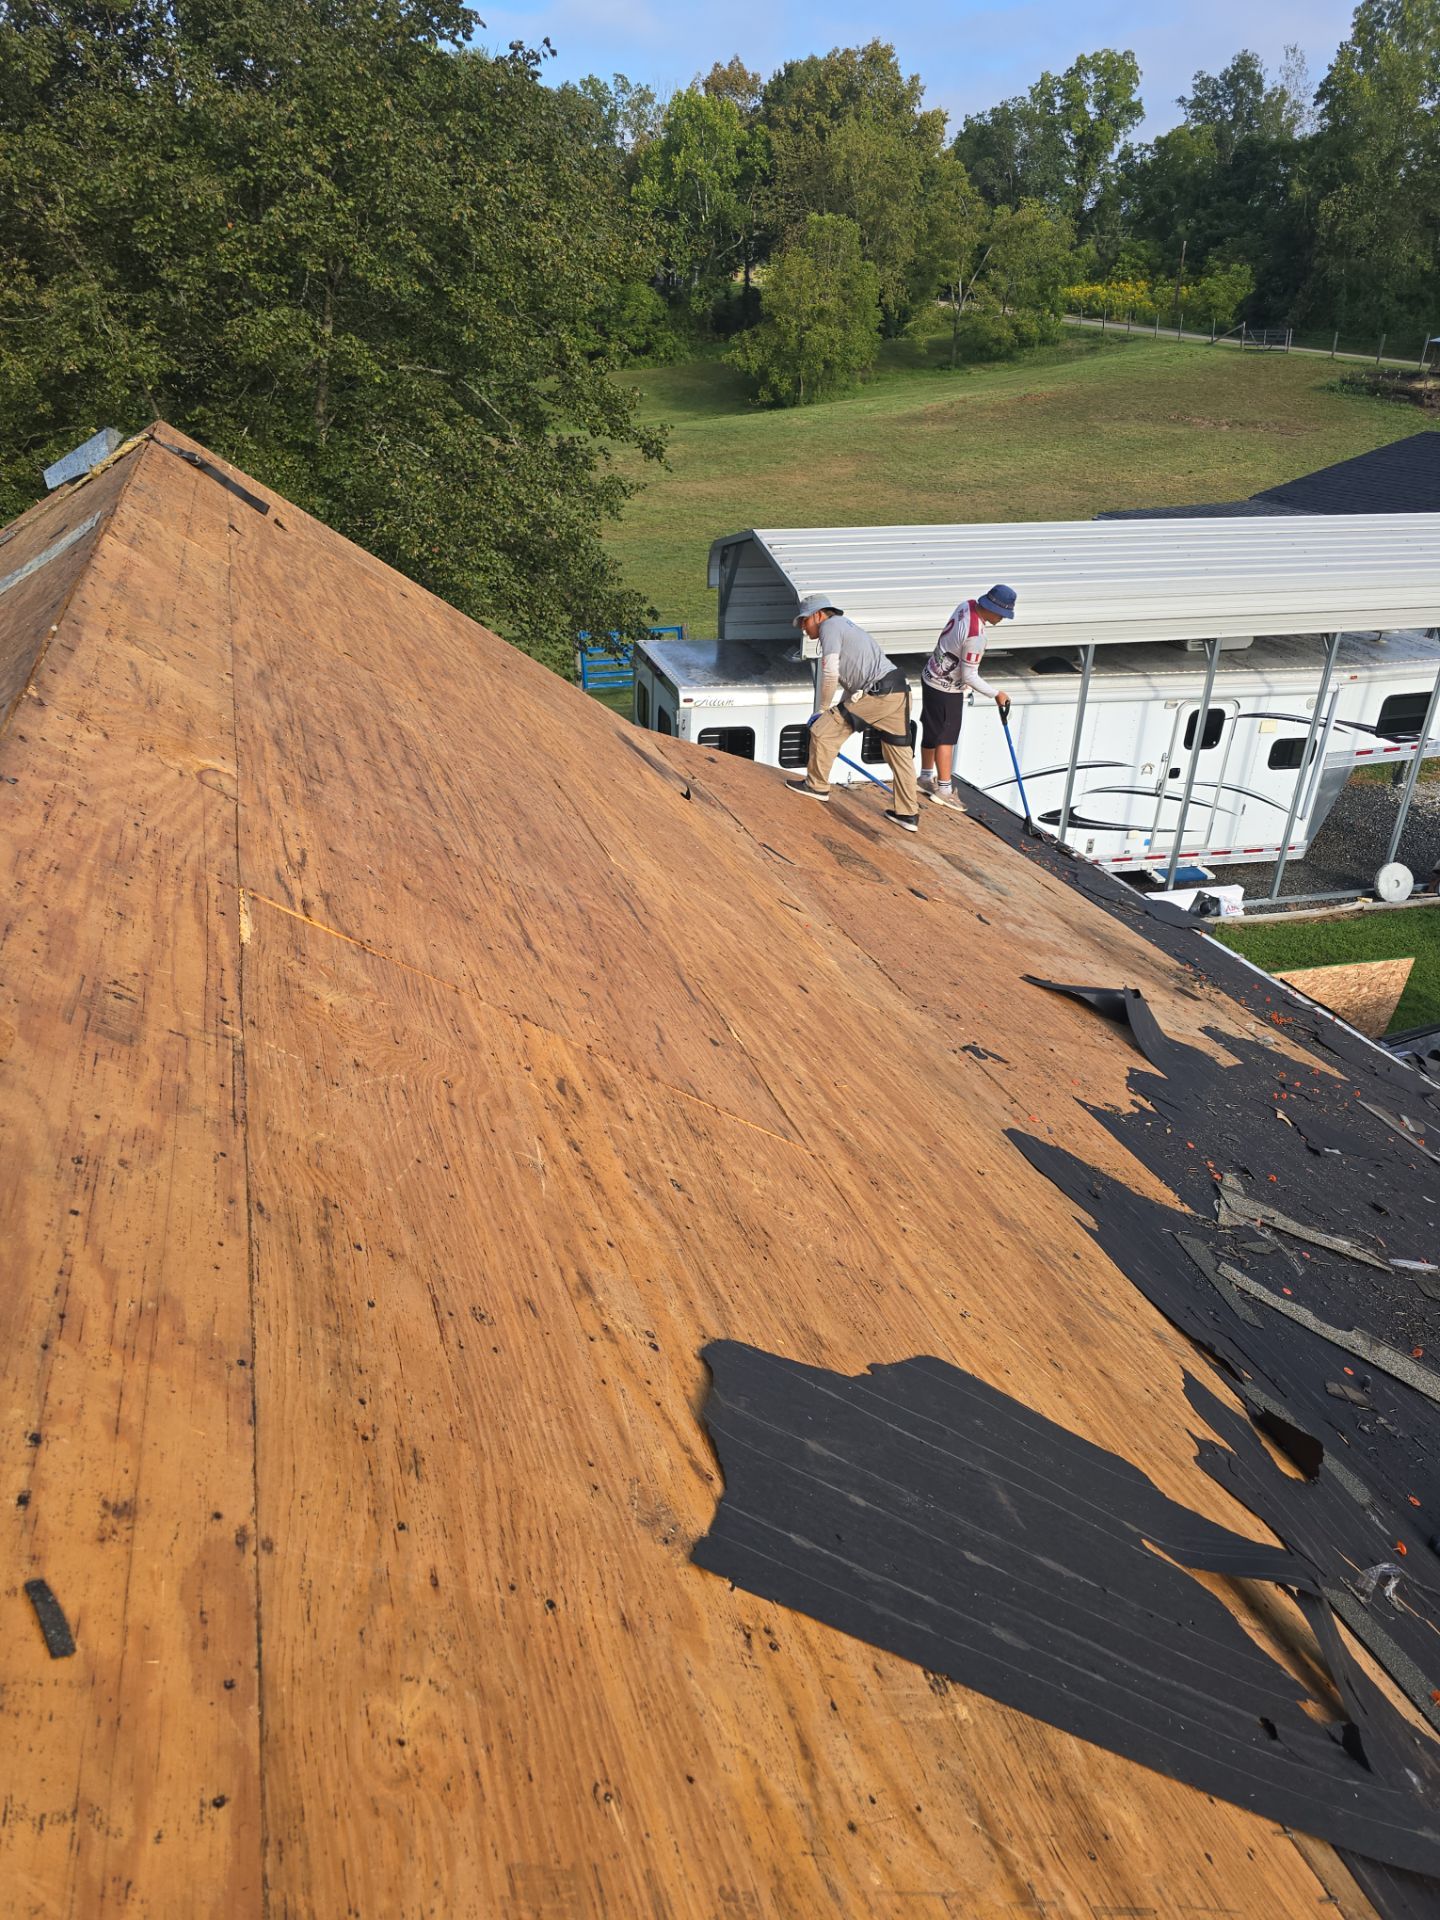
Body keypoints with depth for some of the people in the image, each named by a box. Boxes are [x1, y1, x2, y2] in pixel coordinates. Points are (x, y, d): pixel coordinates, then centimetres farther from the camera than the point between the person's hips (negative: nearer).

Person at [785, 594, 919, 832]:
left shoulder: (830, 626, -1)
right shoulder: (845, 625, 29)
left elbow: (830, 674, -11)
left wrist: (823, 710, 2)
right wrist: (839, 710, 32)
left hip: (877, 694, -10)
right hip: (898, 689, 10)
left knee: (822, 731, 0)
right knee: (901, 753, 13)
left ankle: (817, 785, 15)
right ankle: (908, 814, 19)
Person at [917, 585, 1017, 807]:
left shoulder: (967, 605, -6)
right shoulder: (976, 636, -30)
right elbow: (969, 677, -22)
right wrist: (996, 694, -11)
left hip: (931, 677, 9)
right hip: (945, 690, -9)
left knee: (931, 731, 20)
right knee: (945, 738, 3)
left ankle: (926, 778, 35)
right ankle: (944, 789, 13)